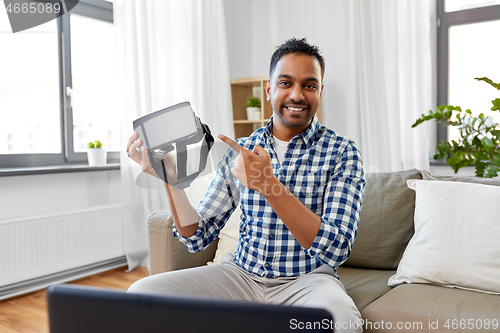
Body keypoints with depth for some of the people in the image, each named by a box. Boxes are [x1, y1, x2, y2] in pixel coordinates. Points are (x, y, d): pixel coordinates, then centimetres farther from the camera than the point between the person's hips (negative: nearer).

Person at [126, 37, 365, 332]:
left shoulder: (342, 153, -5)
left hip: (307, 279, -3)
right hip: (242, 274, 3)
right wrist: (171, 179, -12)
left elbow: (336, 250, -17)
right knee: (142, 291, -15)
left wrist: (268, 185, -26)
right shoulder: (240, 151, 4)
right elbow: (198, 238, 5)